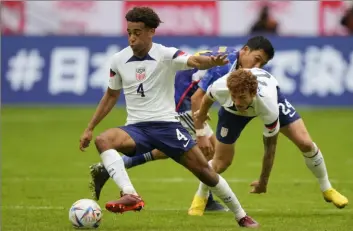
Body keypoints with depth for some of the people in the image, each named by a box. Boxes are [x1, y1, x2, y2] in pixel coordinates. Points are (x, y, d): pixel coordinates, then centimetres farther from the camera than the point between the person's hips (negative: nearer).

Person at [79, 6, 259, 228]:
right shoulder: (118, 60, 3)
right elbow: (111, 96, 18)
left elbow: (194, 61, -30)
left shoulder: (166, 55, -9)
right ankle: (131, 195, -43)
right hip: (136, 128, 2)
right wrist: (90, 128, 18)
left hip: (167, 124, -2)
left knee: (204, 170, -5)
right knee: (103, 140, -29)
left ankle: (241, 216, 15)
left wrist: (212, 62, -54)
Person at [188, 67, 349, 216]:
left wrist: (263, 182, -20)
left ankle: (327, 189, 13)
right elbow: (208, 96, -13)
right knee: (221, 163, -2)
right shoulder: (220, 88, -42)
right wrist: (201, 115, 9)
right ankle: (200, 198, 28)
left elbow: (270, 146, -31)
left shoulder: (269, 105, -46)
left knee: (305, 143, -12)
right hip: (232, 111, 1)